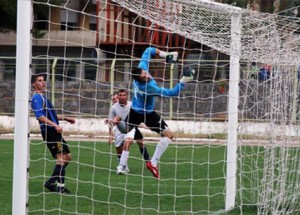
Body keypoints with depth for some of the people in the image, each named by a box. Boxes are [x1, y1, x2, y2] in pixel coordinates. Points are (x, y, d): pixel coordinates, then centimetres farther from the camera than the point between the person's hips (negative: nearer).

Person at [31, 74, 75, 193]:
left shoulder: (42, 97, 22)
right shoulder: (37, 97, -10)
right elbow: (40, 116, -22)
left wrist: (65, 118, 32)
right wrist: (55, 125, -29)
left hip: (53, 131, 10)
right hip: (49, 130, -10)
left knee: (67, 157, 12)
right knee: (61, 157, -16)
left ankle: (51, 182, 12)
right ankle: (60, 185, -19)